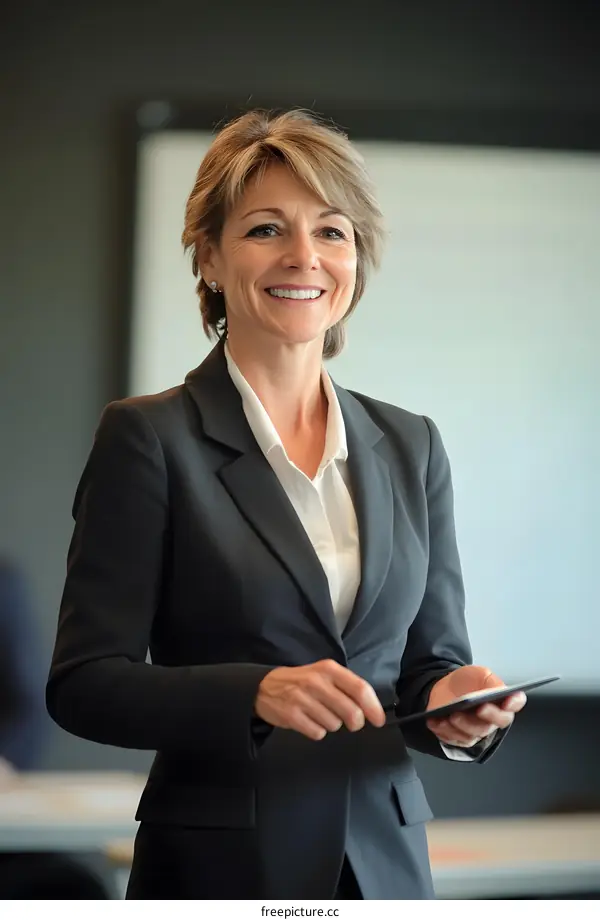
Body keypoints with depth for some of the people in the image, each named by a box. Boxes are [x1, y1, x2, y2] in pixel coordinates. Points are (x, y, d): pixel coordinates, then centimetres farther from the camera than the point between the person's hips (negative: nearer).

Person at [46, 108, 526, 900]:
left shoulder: (410, 446, 6)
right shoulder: (149, 439, -7)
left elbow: (433, 655, 9)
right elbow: (82, 683, -10)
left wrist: (456, 703, -13)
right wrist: (257, 693, -25)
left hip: (385, 862, 4)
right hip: (220, 865, -4)